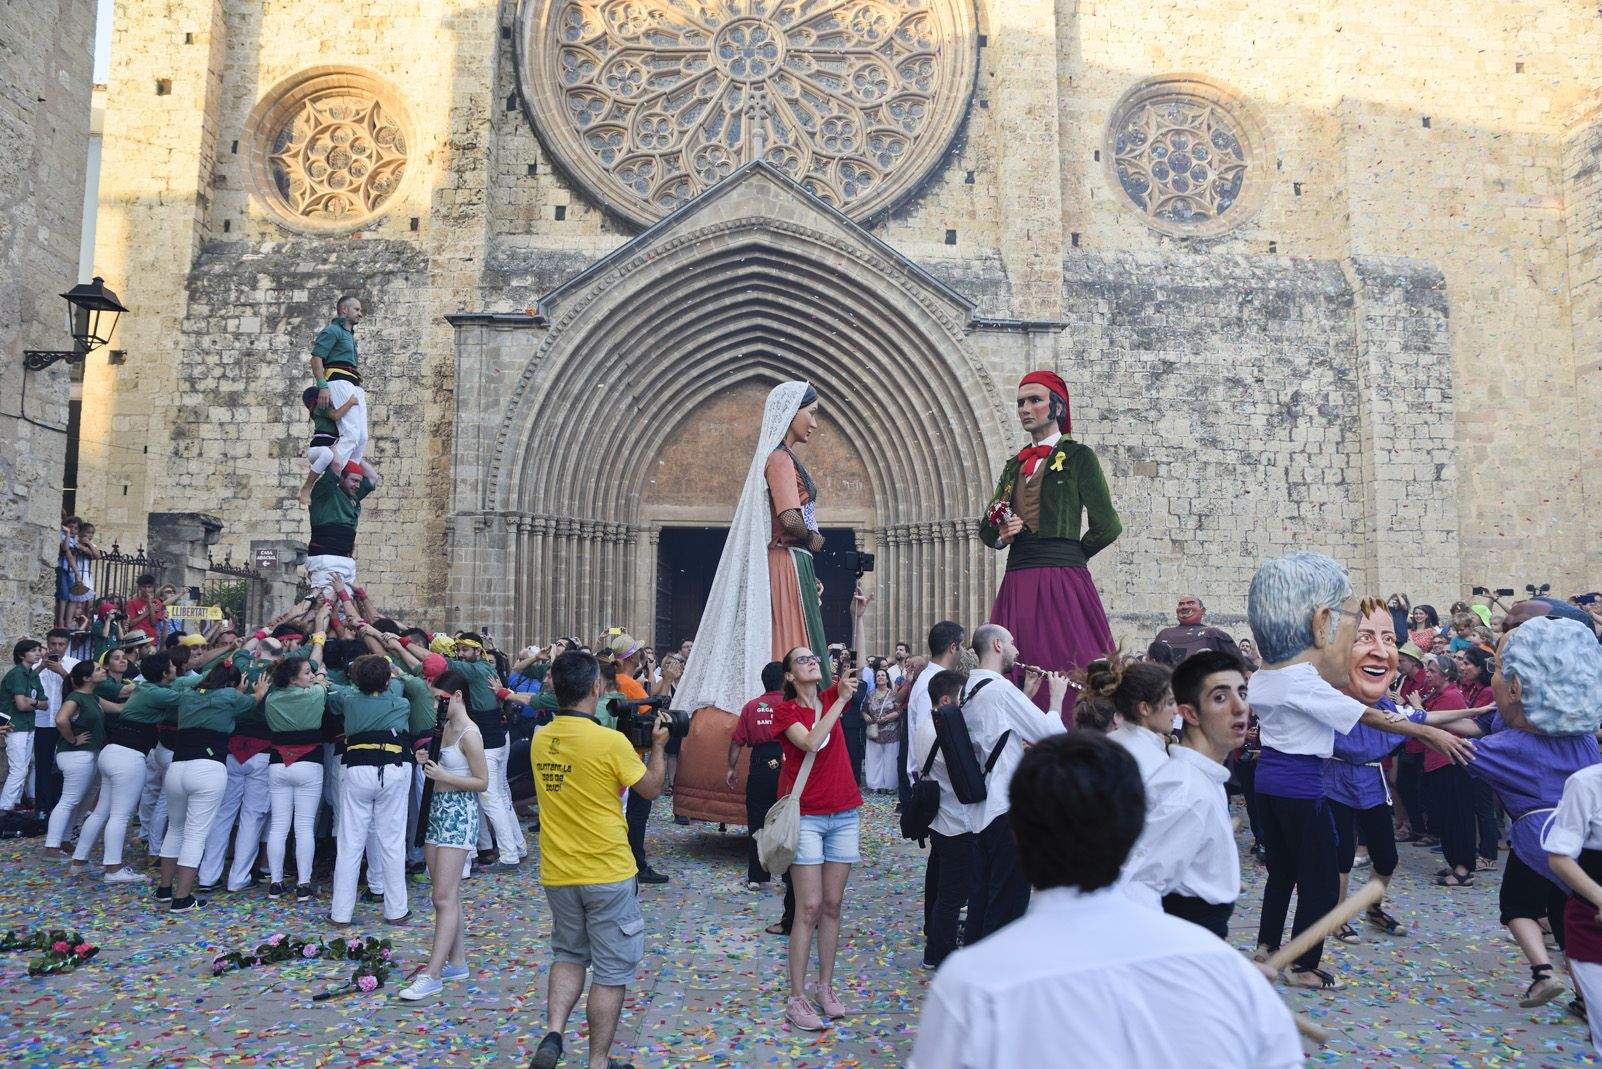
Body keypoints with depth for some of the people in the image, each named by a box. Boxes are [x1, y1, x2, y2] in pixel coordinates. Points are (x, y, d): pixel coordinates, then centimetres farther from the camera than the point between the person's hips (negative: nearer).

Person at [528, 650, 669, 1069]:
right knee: (612, 971, 10)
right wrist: (658, 745, 7)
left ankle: (553, 1034, 7)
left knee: (569, 955, 24)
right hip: (608, 875, -5)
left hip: (557, 873, 5)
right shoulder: (611, 741, -19)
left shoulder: (540, 740, -1)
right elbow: (652, 788, -6)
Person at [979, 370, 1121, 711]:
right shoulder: (1014, 465, 20)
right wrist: (1002, 535, -1)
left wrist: (1065, 557, 7)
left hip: (1063, 581, -5)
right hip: (1017, 583, 5)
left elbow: (1106, 526, -2)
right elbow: (986, 529, 21)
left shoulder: (1077, 456, 3)